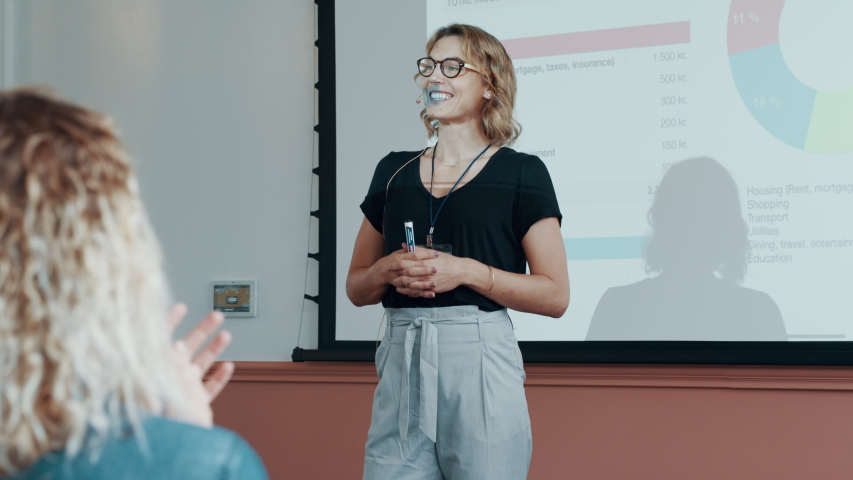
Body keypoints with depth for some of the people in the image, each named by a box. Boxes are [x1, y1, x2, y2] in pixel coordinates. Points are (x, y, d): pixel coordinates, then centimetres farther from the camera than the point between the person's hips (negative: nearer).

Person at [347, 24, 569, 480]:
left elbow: (555, 295, -3)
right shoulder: (393, 171, 14)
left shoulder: (520, 173, 2)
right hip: (400, 361, 4)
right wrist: (389, 270, -5)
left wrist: (466, 271, -14)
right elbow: (356, 287, 17)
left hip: (480, 359, -3)